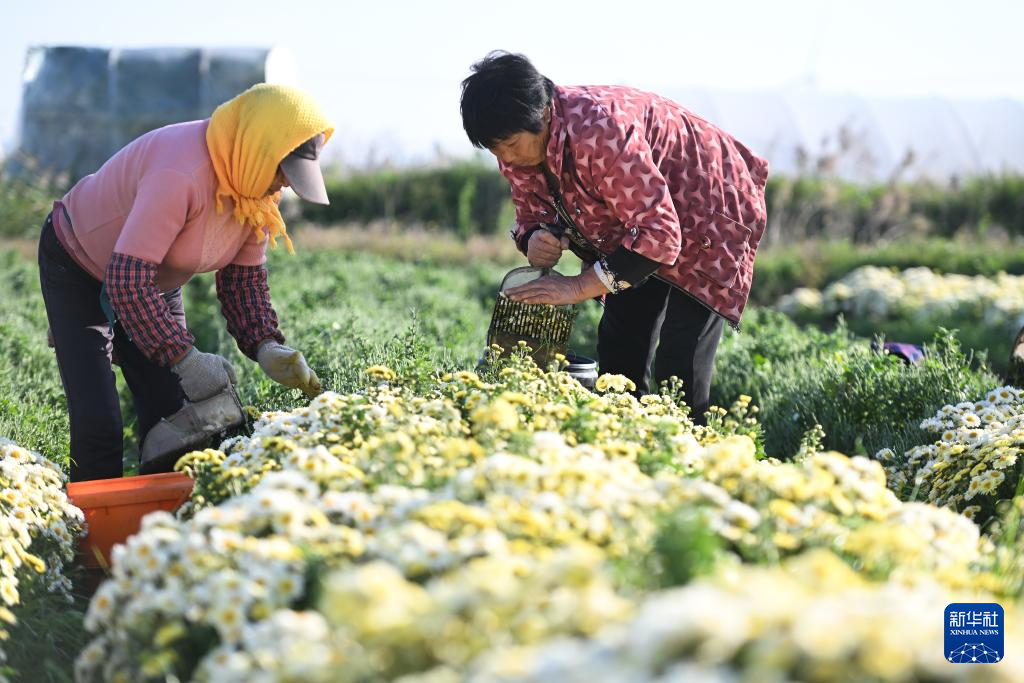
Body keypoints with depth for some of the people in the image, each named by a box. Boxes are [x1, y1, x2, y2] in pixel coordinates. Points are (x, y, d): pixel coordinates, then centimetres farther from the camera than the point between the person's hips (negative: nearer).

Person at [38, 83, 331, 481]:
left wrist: (265, 347, -20)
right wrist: (184, 357, -37)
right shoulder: (183, 175, -39)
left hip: (156, 280, 8)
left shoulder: (259, 186, -12)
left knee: (172, 418, 1)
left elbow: (244, 276, -4)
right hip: (78, 267, -7)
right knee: (99, 425, -15)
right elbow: (127, 278, -39)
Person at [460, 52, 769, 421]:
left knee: (677, 375, -15)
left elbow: (659, 233, -37)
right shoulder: (518, 140, -13)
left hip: (708, 214, -8)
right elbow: (532, 215, 1)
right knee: (617, 357, 6)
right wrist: (535, 239, -24)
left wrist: (580, 286, -38)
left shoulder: (599, 130, -38)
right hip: (636, 216, 8)